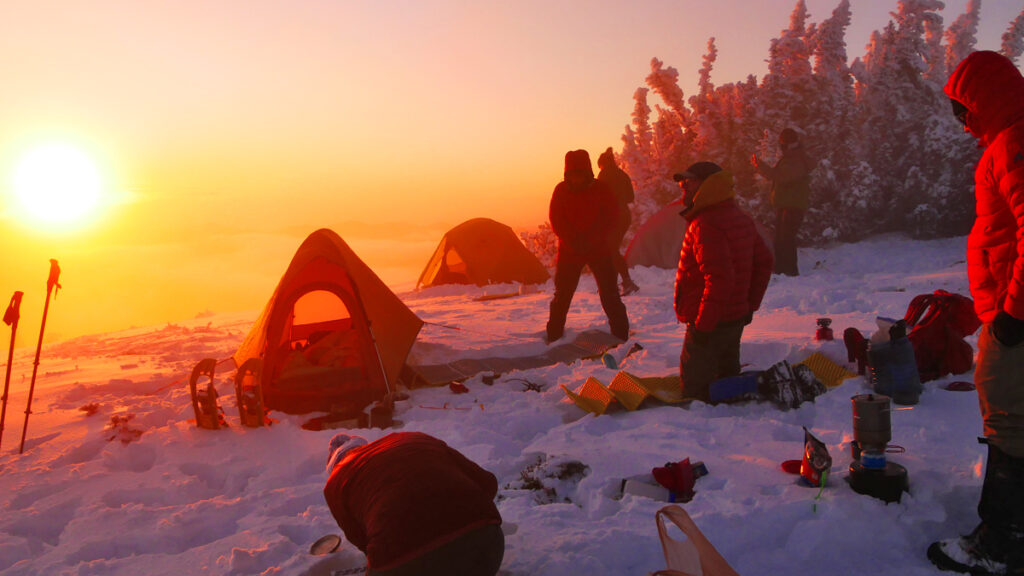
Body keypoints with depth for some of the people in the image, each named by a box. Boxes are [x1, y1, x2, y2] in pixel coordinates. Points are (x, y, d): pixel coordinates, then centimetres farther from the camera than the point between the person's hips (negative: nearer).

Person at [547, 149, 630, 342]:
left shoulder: (601, 188, -4)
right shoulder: (561, 190, -1)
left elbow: (612, 216, -6)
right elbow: (556, 220, -4)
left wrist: (591, 238, -17)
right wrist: (573, 240, -17)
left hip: (599, 248, -1)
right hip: (569, 250, 1)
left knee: (609, 292, 2)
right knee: (562, 293, 6)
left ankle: (621, 334, 12)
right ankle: (553, 336, 18)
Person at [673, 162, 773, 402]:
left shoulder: (706, 224, -21)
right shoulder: (741, 218, 11)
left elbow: (719, 278, -28)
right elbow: (764, 262, 17)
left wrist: (702, 324, -23)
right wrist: (750, 305, 19)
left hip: (710, 324, -10)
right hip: (736, 319, 10)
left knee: (695, 392, -3)